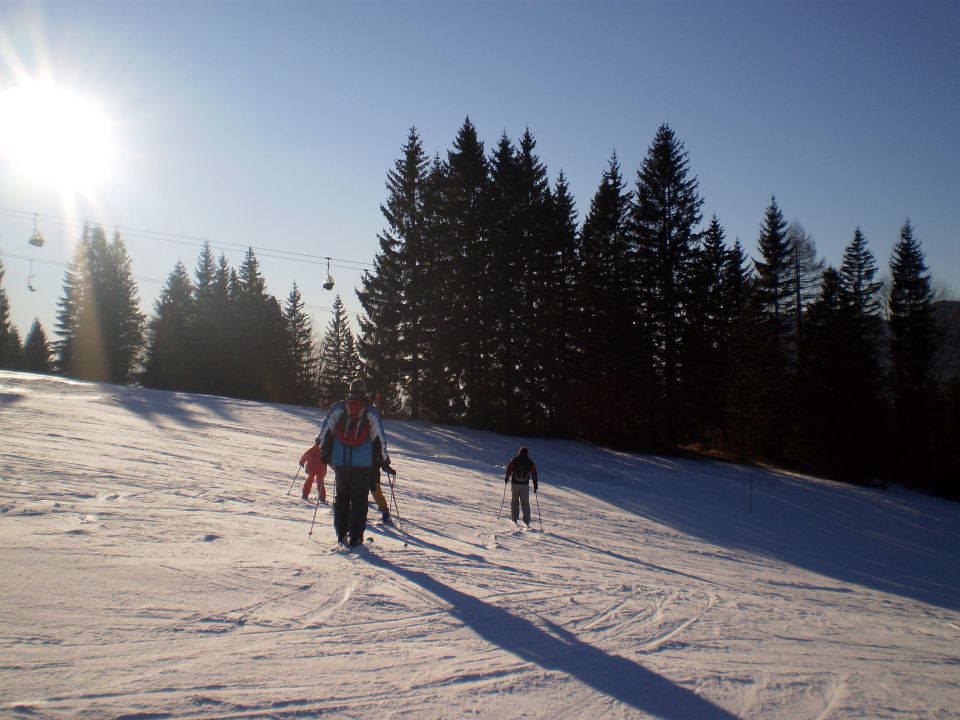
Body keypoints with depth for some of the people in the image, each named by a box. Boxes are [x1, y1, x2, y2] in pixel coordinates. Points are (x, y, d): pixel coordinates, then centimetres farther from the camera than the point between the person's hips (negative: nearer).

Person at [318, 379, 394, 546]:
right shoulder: (371, 412, 3)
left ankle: (341, 534, 12)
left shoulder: (337, 408, 6)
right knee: (359, 499, 4)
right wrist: (384, 462, 9)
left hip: (340, 460, 2)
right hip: (363, 462, -2)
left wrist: (324, 454, 17)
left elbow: (325, 432, 5)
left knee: (341, 497, 13)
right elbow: (379, 438, 2)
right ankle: (355, 537, 0)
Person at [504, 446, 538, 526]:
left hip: (515, 484, 0)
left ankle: (514, 519, 9)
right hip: (525, 485, 1)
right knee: (525, 503, 7)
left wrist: (506, 479, 19)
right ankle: (526, 521, 1)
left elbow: (508, 471, 2)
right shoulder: (530, 462, 1)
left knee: (514, 501, 12)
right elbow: (534, 474, 3)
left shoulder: (514, 461, -2)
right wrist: (535, 485, 9)